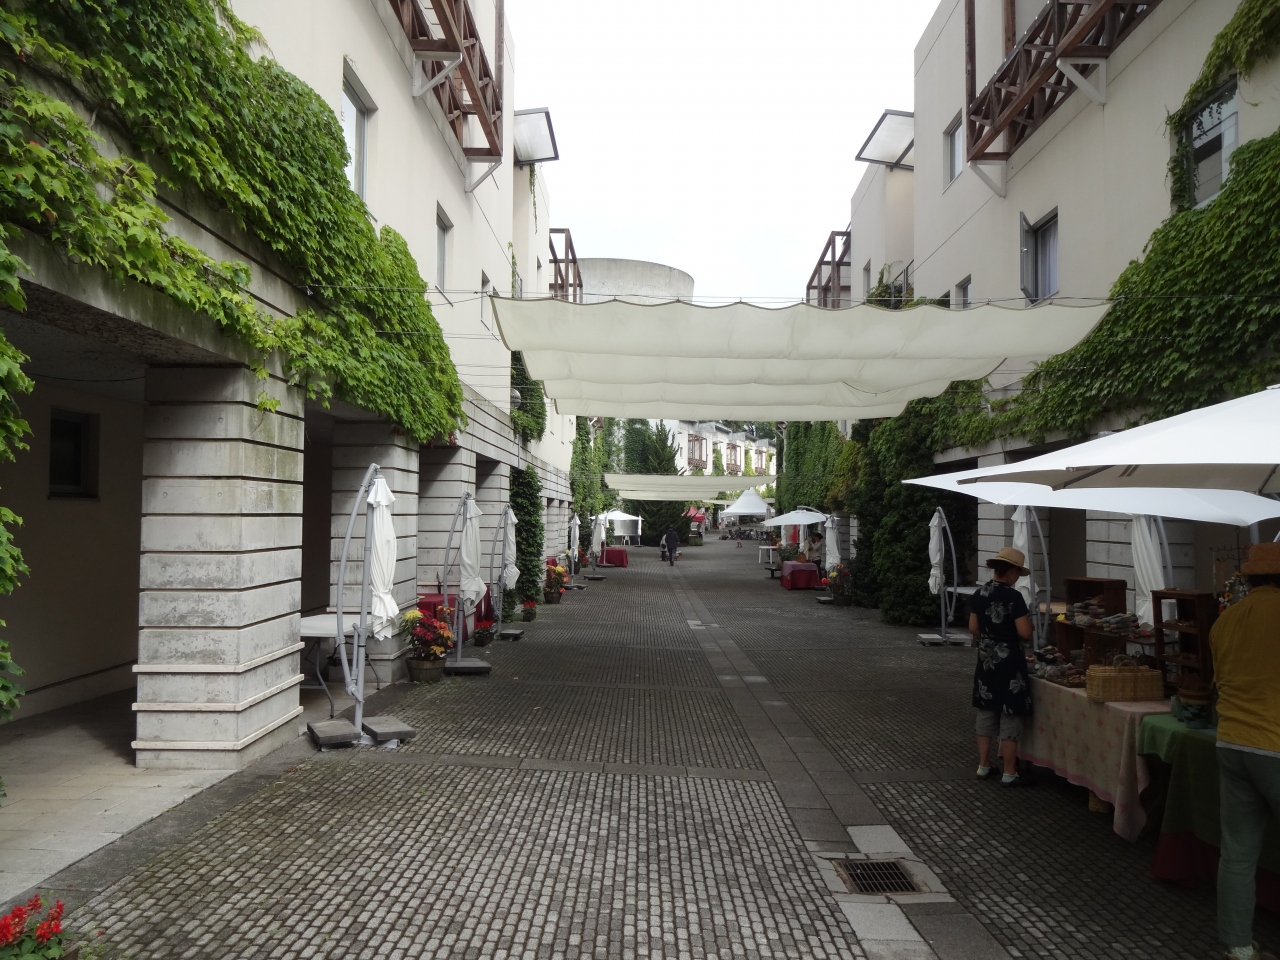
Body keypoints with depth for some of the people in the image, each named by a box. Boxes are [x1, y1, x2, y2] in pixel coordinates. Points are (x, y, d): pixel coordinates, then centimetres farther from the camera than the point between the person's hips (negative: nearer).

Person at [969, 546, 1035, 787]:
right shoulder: (1013, 597, -17)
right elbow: (1025, 633, -19)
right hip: (1008, 661, -6)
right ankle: (1009, 774, 8)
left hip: (986, 660, 6)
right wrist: (1026, 619, 1)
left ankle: (983, 767, 22)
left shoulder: (980, 594, 2)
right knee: (1009, 718, 2)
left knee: (986, 715, 14)